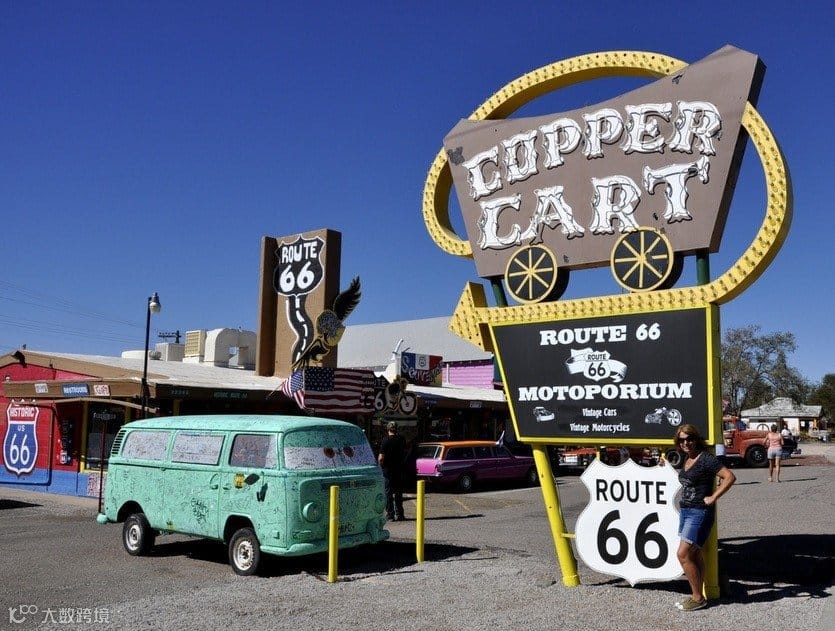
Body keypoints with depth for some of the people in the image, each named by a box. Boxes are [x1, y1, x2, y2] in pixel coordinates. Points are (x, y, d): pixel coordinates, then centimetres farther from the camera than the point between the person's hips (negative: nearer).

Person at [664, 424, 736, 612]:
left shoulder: (705, 458, -14)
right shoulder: (685, 459, 11)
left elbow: (730, 477, -21)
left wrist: (713, 497, -19)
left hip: (700, 512, -9)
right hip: (685, 510, 9)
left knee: (683, 554, -10)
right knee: (694, 554, 12)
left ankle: (698, 598, 1)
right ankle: (697, 595, 20)